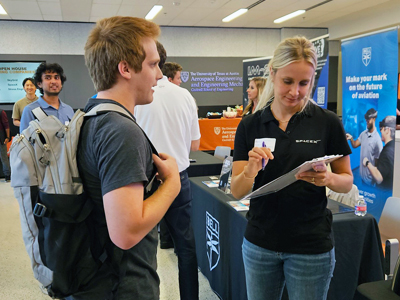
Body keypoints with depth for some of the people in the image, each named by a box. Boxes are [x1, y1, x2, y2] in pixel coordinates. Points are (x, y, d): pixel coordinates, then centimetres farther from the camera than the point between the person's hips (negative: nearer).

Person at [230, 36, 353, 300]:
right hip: (259, 243, 2)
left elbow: (347, 181, 2)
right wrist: (251, 171, -26)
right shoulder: (250, 125, -3)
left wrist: (328, 178, -20)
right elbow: (237, 191, -4)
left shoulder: (327, 122, -6)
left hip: (311, 246, -1)